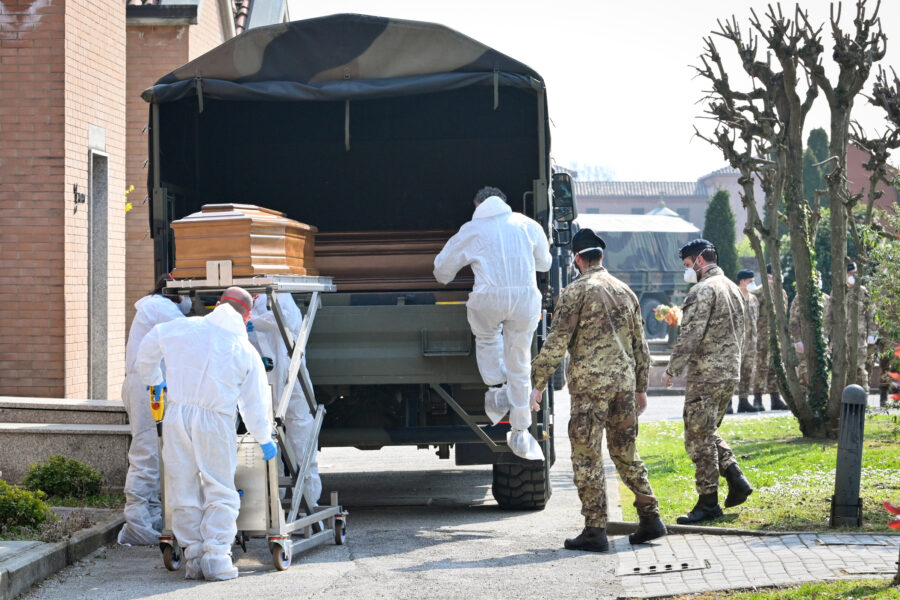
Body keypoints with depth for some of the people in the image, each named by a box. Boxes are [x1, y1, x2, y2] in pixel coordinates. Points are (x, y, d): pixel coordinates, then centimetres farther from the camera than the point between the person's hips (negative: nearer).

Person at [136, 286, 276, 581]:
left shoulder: (184, 328, 6)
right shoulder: (246, 352, 3)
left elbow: (148, 347, 21)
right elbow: (255, 403, 8)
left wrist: (153, 379, 39)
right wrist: (265, 439, 22)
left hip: (177, 415, 2)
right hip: (215, 423, -2)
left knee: (184, 490, 9)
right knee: (220, 491, 6)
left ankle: (193, 559, 9)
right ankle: (216, 557, -5)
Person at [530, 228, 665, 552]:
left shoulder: (576, 291, -6)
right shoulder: (625, 291, 13)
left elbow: (556, 343, -11)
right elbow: (640, 344, 17)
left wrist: (538, 384, -7)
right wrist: (641, 388, 25)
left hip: (590, 384, -6)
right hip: (625, 381, 6)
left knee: (587, 456, -2)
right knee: (625, 452, 16)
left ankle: (595, 531, -4)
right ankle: (651, 518, 15)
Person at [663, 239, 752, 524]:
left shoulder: (703, 290, -14)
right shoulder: (733, 289, 16)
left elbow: (690, 336, -19)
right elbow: (741, 333, 21)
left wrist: (672, 370, -13)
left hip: (706, 375, -9)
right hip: (730, 373, 9)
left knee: (699, 437, -3)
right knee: (708, 432, 20)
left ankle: (708, 503, -2)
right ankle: (737, 480, 9)